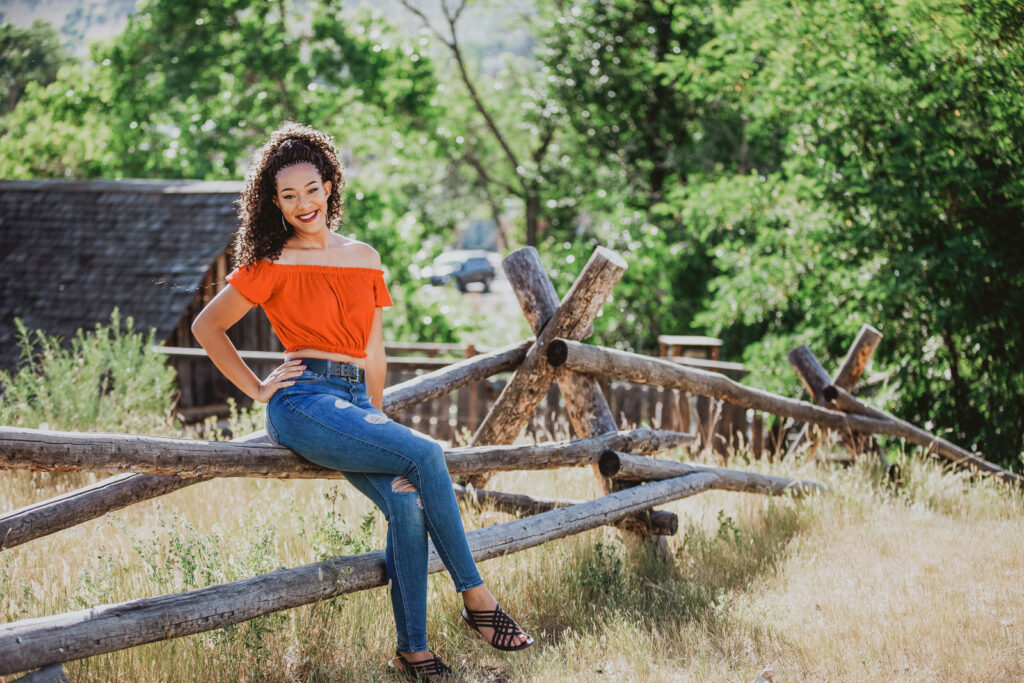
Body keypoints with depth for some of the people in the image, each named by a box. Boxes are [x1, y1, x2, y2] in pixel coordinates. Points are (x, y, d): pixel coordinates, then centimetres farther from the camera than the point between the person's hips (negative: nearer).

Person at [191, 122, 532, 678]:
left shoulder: (364, 258, 16)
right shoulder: (271, 266, 2)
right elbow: (206, 327, 6)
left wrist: (376, 413, 24)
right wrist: (257, 390, 3)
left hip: (356, 403, 5)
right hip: (305, 403, -5)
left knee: (407, 502, -22)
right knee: (424, 454, -25)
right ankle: (475, 598, -18)